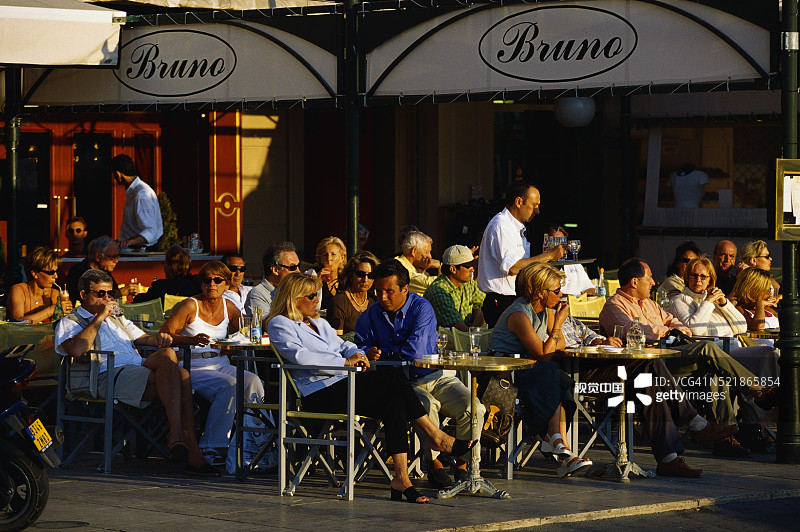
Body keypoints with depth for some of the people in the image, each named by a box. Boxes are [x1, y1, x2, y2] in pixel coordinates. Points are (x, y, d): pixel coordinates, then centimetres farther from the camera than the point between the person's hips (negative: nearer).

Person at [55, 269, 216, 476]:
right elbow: (77, 350, -9)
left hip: (140, 367, 7)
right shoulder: (69, 323, 13)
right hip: (108, 375, -7)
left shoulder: (117, 318, 36)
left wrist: (158, 339, 6)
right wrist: (99, 318, -3)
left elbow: (142, 338, 31)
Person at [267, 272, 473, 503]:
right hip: (319, 395, -8)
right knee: (394, 378, -24)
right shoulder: (279, 324, 3)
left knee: (394, 401, -23)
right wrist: (345, 362, -16)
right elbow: (300, 356, -13)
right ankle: (436, 436, -19)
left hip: (343, 386, 9)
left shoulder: (319, 323, 31)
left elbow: (343, 346, 28)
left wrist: (361, 354, 3)